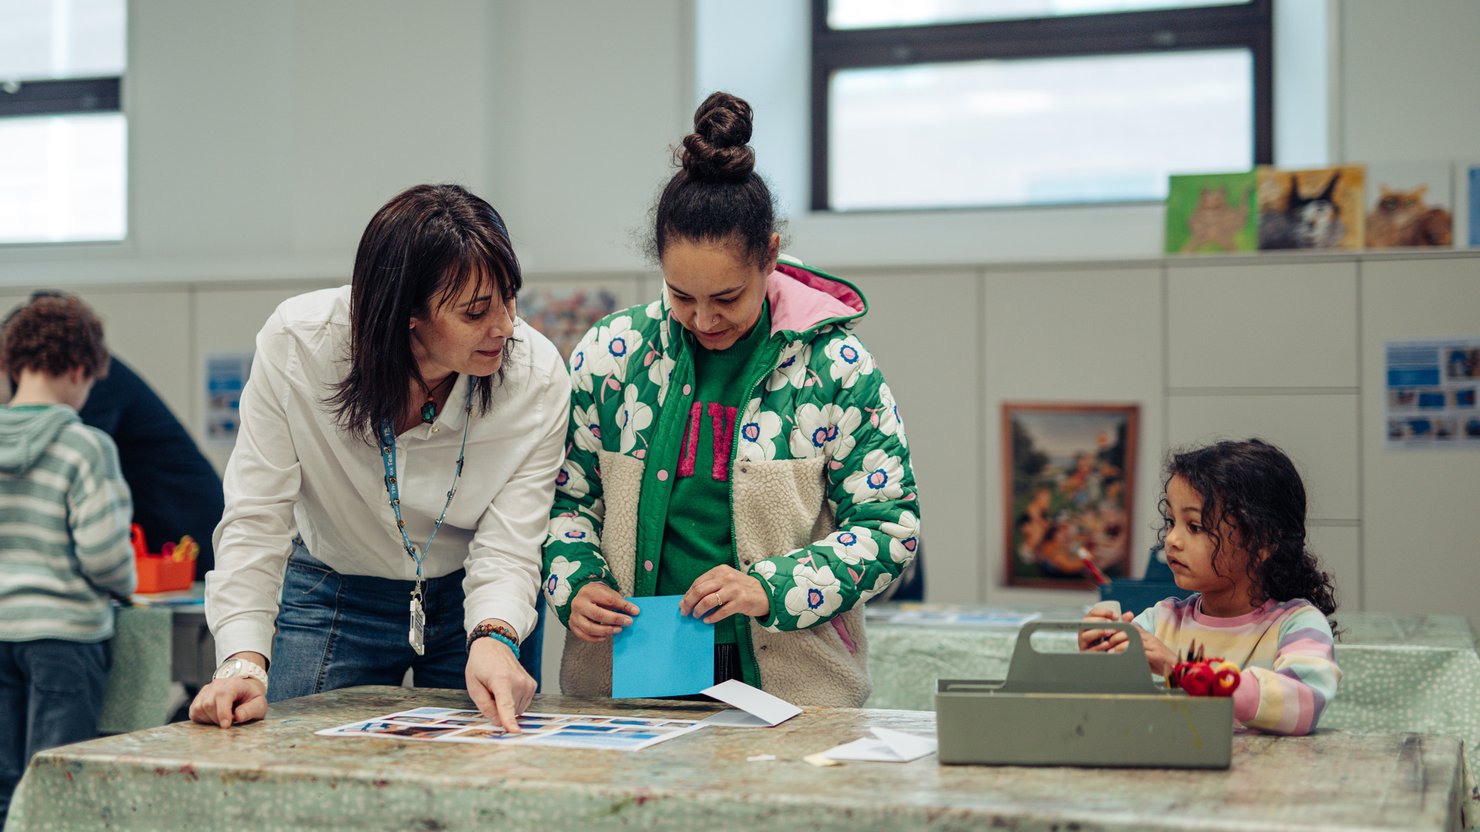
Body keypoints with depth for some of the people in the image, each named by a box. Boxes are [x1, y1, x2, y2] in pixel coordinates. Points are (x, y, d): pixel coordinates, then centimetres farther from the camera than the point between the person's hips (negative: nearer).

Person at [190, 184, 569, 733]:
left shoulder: (538, 377, -24)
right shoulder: (296, 343, -26)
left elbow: (507, 547, -24)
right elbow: (254, 520, -23)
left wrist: (493, 639, -46)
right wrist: (244, 662, -36)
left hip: (472, 606, 0)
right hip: (335, 595, 0)